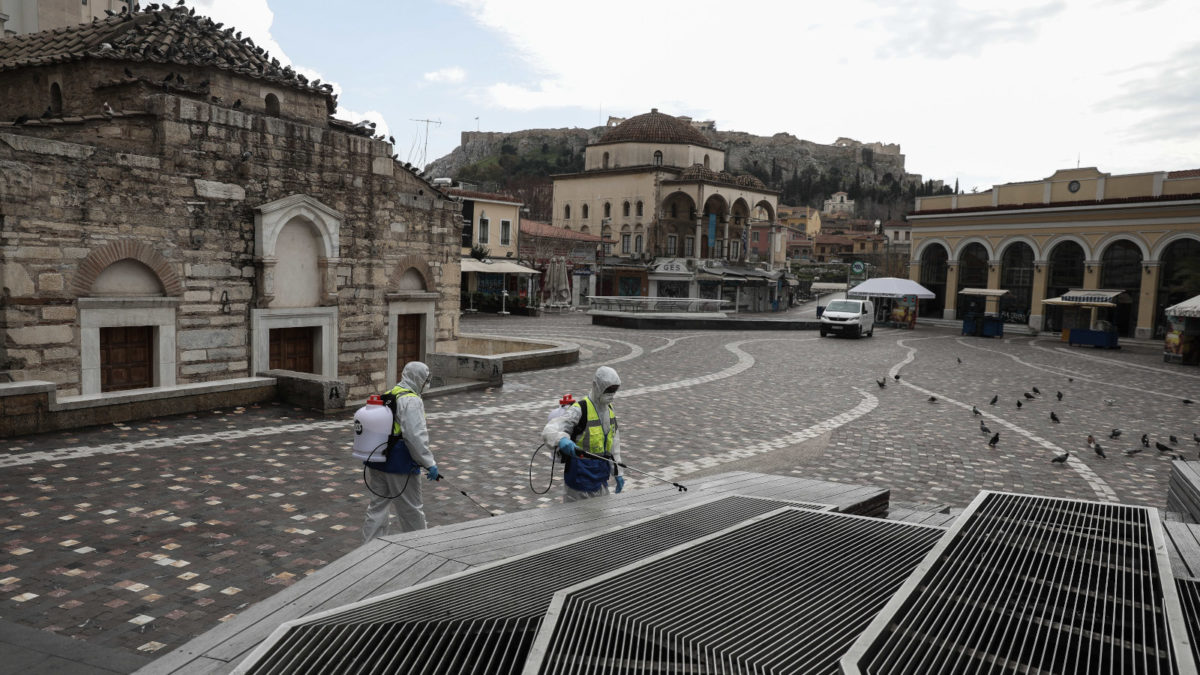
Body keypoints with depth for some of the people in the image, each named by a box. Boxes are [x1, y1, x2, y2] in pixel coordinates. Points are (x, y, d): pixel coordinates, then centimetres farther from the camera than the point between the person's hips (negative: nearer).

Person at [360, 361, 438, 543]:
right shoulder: (411, 401, -15)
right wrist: (429, 464, -17)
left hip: (376, 464, 8)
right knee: (411, 511, 8)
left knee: (377, 508, 14)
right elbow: (415, 436, -23)